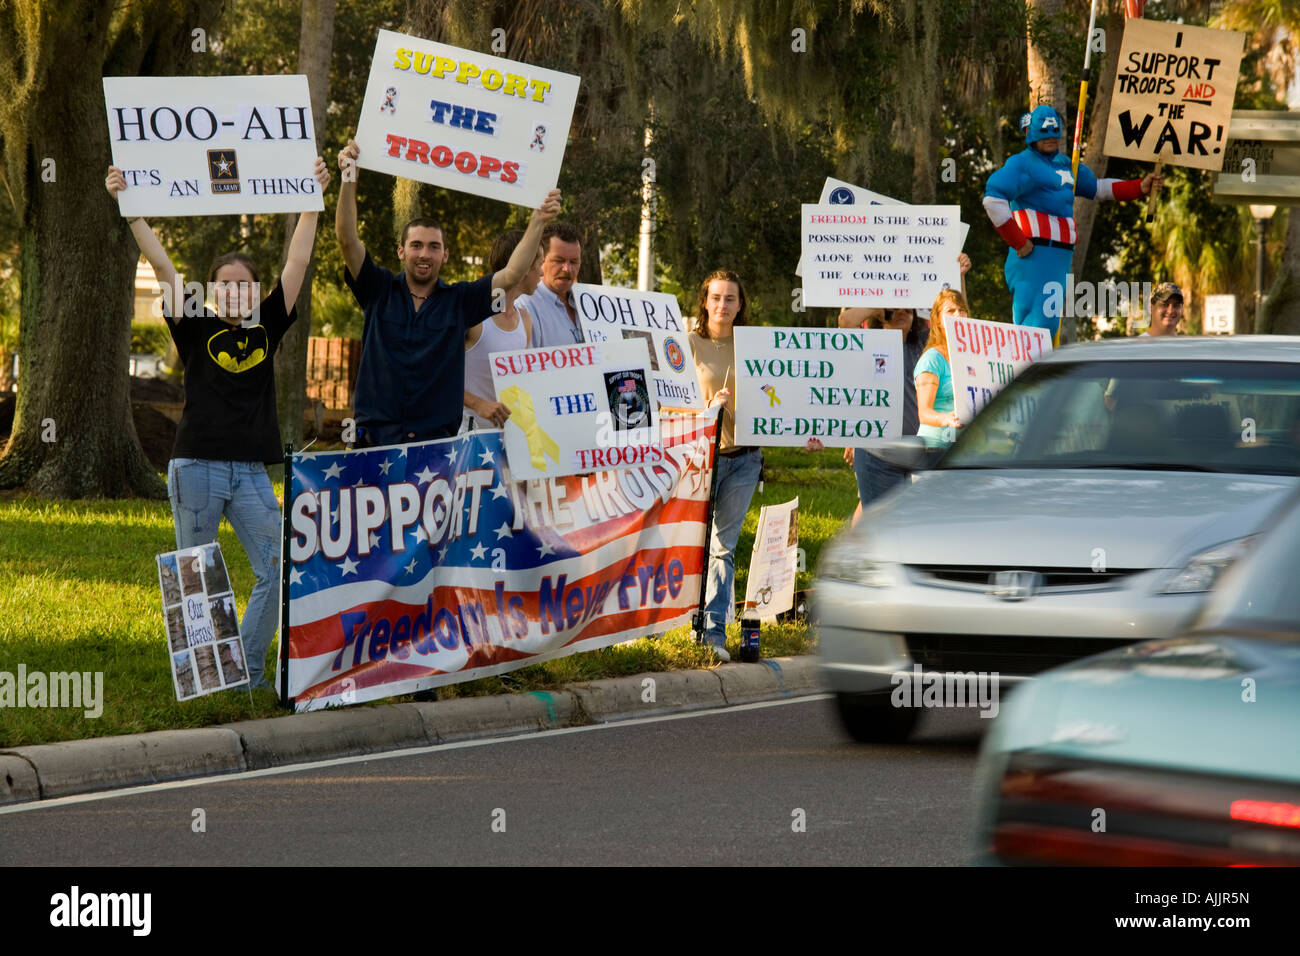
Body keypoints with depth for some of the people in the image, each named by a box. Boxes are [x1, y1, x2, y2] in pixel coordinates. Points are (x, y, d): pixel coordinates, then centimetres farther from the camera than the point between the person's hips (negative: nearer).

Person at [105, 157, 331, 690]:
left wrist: (314, 200, 5)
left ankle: (248, 671, 7)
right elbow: (161, 265, -5)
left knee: (277, 572, -4)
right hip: (196, 465, -2)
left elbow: (297, 263, 8)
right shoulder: (196, 330, 2)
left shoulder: (266, 327, 9)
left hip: (251, 471, 2)